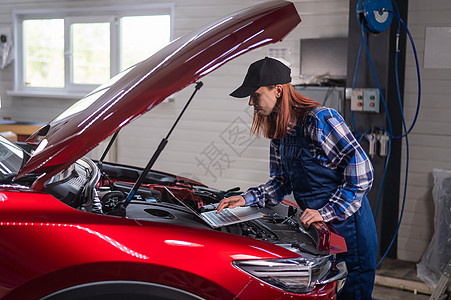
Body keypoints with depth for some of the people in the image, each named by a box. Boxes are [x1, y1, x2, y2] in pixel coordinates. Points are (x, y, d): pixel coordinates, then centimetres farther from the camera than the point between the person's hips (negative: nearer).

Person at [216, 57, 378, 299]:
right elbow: (282, 183, 15)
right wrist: (247, 199, 1)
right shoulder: (278, 132, 9)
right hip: (316, 229, 8)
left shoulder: (320, 119, -18)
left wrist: (327, 213, -23)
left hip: (348, 226, -8)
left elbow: (361, 172, -21)